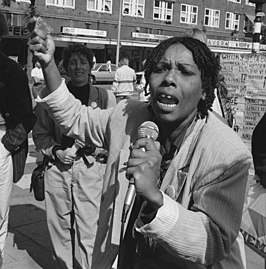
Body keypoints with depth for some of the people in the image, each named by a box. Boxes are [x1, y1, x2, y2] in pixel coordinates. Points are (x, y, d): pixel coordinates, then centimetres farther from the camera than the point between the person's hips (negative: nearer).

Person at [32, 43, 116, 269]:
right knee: (60, 225, 10)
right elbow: (40, 134, 12)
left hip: (90, 168, -1)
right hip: (58, 167, 2)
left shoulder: (105, 97, 4)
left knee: (88, 227, -3)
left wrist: (94, 146, -13)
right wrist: (56, 151, -5)